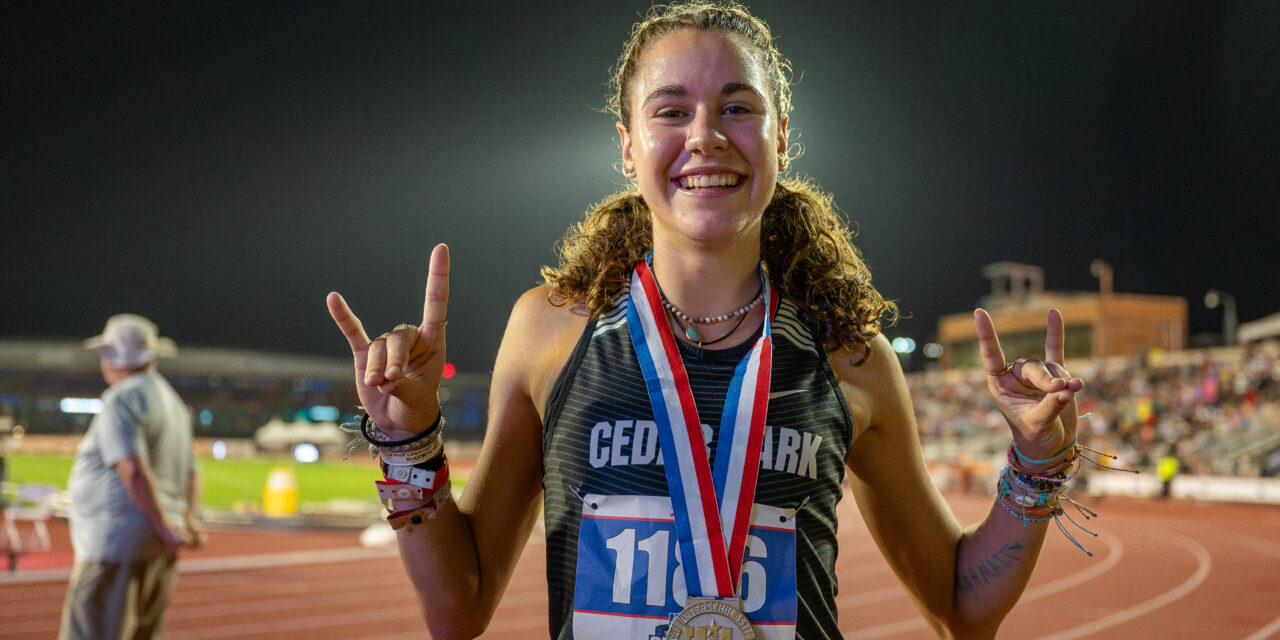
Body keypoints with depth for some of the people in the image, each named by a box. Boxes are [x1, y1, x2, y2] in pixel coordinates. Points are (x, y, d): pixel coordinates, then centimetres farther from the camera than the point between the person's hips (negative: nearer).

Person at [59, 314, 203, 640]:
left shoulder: (121, 400, -11)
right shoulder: (172, 400, 17)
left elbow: (134, 472, -21)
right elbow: (191, 475, 17)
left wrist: (168, 532, -19)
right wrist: (188, 524, 8)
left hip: (117, 543, -9)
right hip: (158, 552, 9)